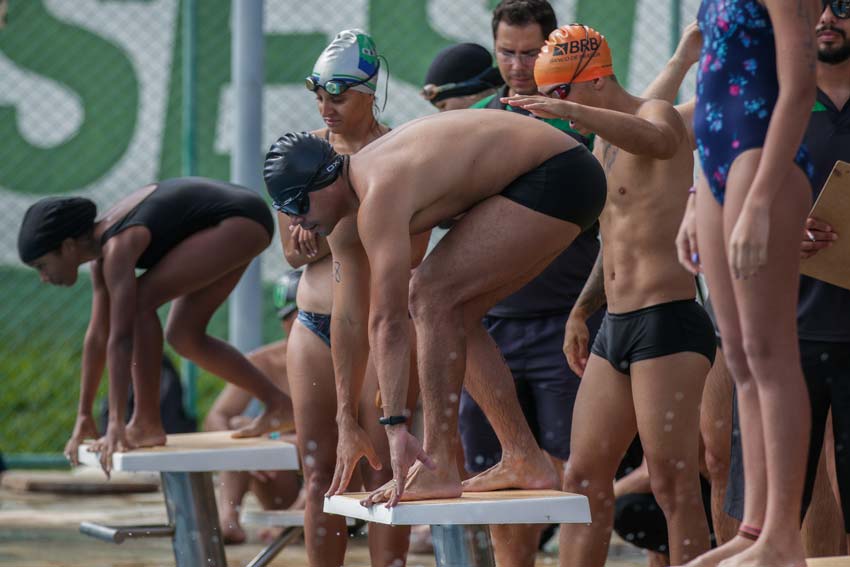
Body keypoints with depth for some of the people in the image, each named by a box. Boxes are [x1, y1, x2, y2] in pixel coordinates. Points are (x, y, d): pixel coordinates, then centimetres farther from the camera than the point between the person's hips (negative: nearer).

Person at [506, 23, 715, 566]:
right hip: (615, 328, 9)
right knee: (583, 477, 7)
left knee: (674, 484, -11)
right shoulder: (604, 142, 20)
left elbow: (655, 140, -35)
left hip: (668, 321, -9)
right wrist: (583, 308, 22)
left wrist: (568, 110, -46)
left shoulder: (657, 113, -7)